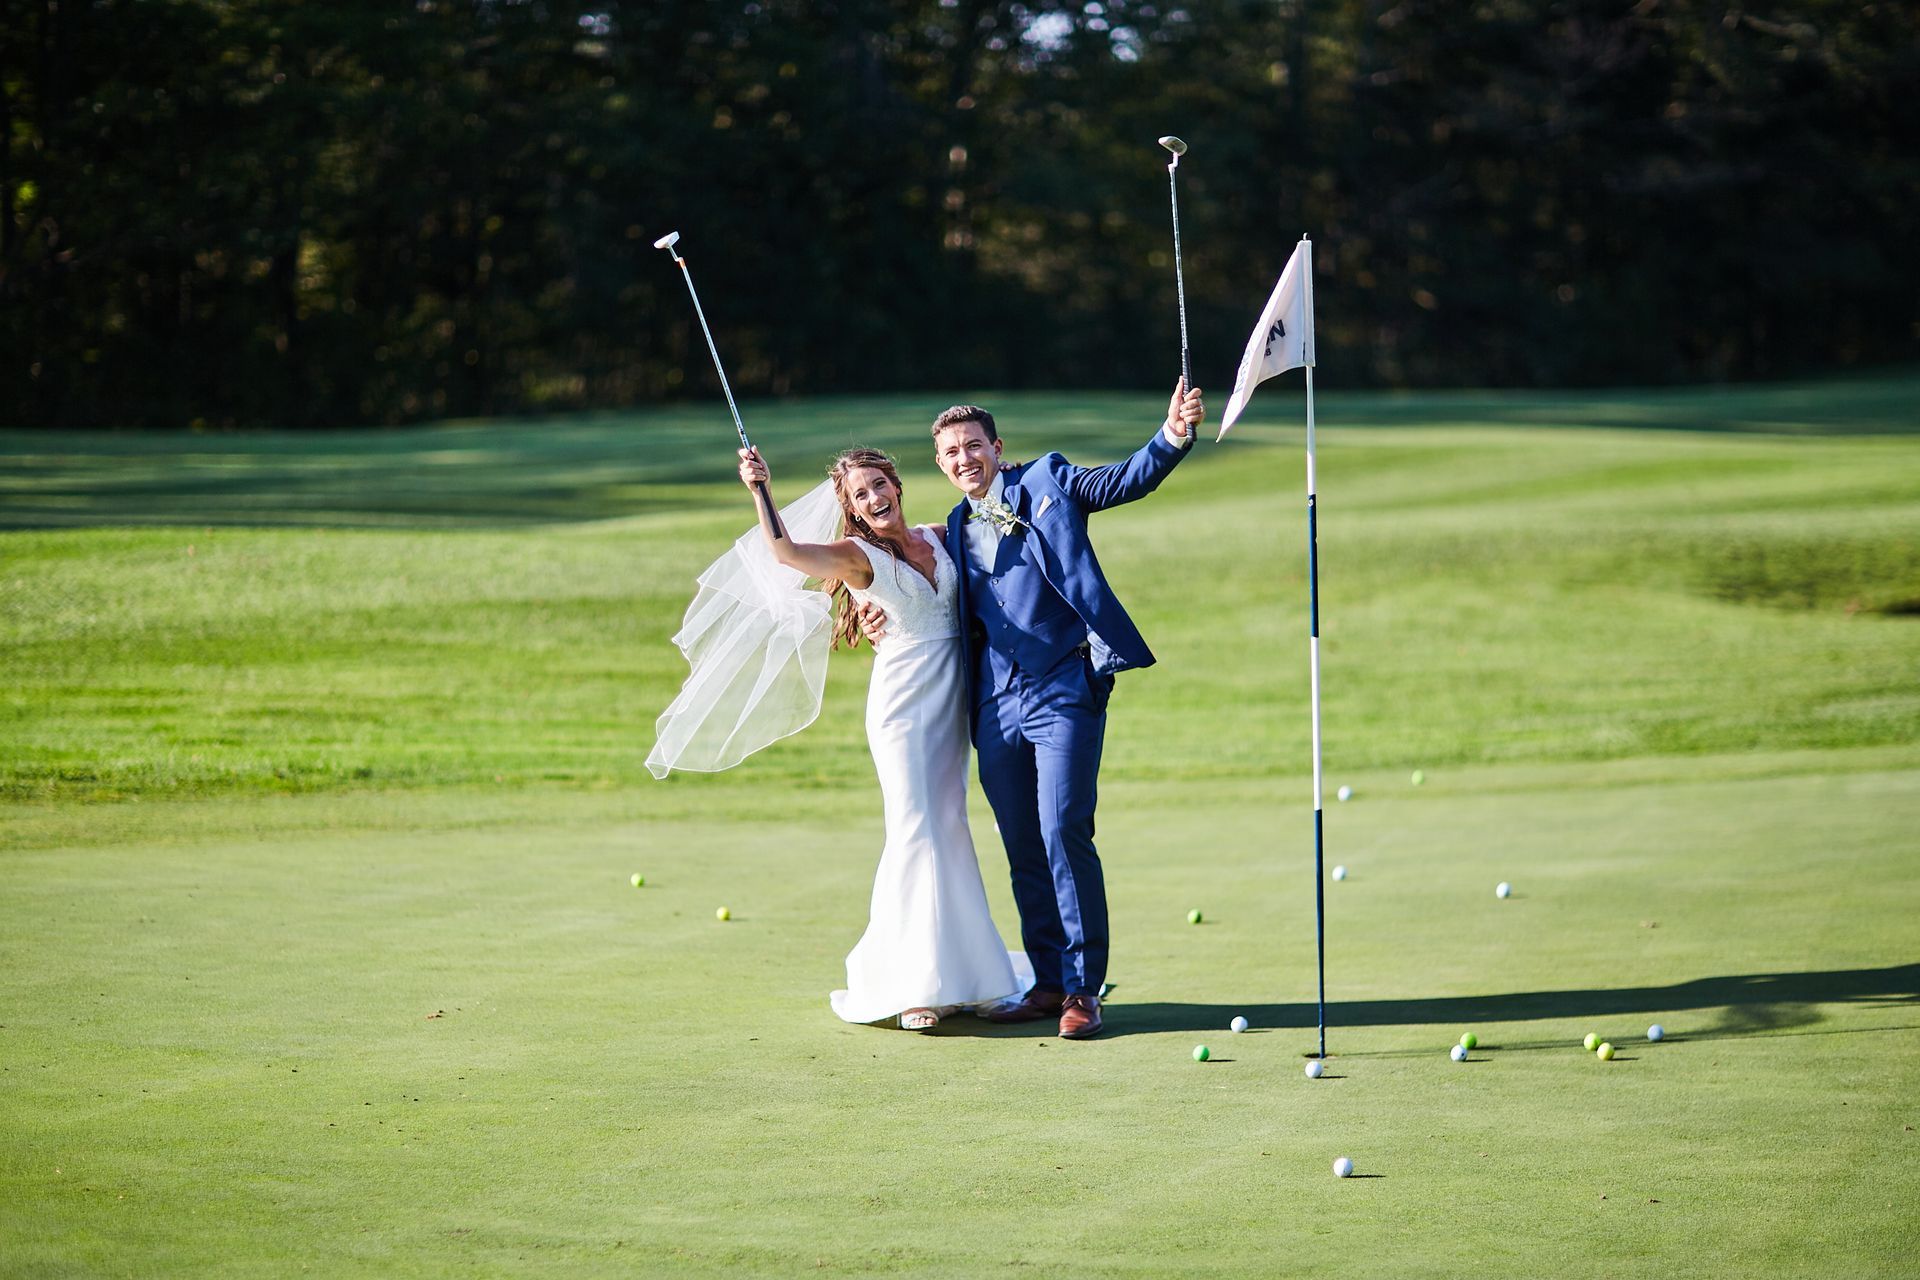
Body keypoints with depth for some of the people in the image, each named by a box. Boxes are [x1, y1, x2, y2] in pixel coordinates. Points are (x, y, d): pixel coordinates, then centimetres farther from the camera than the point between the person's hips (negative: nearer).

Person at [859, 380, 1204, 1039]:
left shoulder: (1046, 483, 5)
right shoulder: (957, 528, 19)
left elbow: (1128, 480, -6)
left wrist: (1173, 435, -25)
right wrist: (895, 623, 8)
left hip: (1062, 693, -6)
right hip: (998, 706, 6)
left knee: (1065, 835, -12)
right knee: (1024, 852, 8)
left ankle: (1083, 987, -5)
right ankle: (1049, 982, 17)